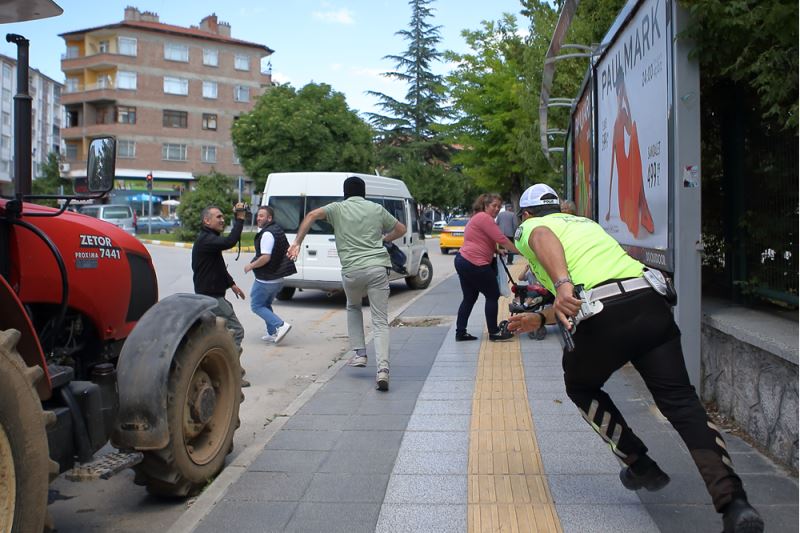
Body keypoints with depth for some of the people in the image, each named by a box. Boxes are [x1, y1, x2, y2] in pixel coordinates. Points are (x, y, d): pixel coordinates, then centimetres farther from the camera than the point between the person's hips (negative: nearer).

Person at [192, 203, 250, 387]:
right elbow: (229, 242, -37)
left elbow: (219, 267, 27)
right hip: (211, 297, -11)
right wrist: (239, 219, -31)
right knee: (236, 330, -10)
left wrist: (231, 284, 25)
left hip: (209, 294, 11)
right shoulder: (206, 240, -18)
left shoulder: (209, 239, 17)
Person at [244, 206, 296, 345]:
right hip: (278, 278, 10)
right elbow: (287, 251, 21)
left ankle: (280, 325, -12)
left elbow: (265, 257, -28)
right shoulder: (278, 230, 11)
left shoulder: (267, 234, -20)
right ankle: (273, 334, 20)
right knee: (266, 304, 22)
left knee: (256, 305, 2)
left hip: (266, 279, -10)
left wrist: (251, 266, -14)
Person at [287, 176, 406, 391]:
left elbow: (312, 215, -8)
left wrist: (297, 242, -6)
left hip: (352, 271, 0)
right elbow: (401, 229, 26)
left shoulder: (338, 208, 10)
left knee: (353, 308, 29)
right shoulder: (377, 209, 16)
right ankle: (383, 369, -14)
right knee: (380, 322, 0)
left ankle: (359, 354, 21)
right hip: (377, 268, 0)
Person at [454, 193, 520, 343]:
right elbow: (501, 239, -16)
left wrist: (497, 250, 9)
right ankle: (494, 333, 7)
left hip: (463, 261, 10)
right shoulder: (484, 218, -11)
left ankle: (460, 333, 15)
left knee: (469, 298, 14)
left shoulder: (477, 218, 21)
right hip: (475, 264, -10)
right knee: (493, 296, 1)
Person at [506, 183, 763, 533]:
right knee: (681, 402, 0)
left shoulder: (529, 227, 18)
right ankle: (733, 501, -15)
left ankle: (640, 466, 25)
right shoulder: (585, 222, 36)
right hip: (650, 302, 5)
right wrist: (539, 319, 45)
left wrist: (562, 284, -28)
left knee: (581, 389, 24)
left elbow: (544, 238, -11)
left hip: (603, 319, -5)